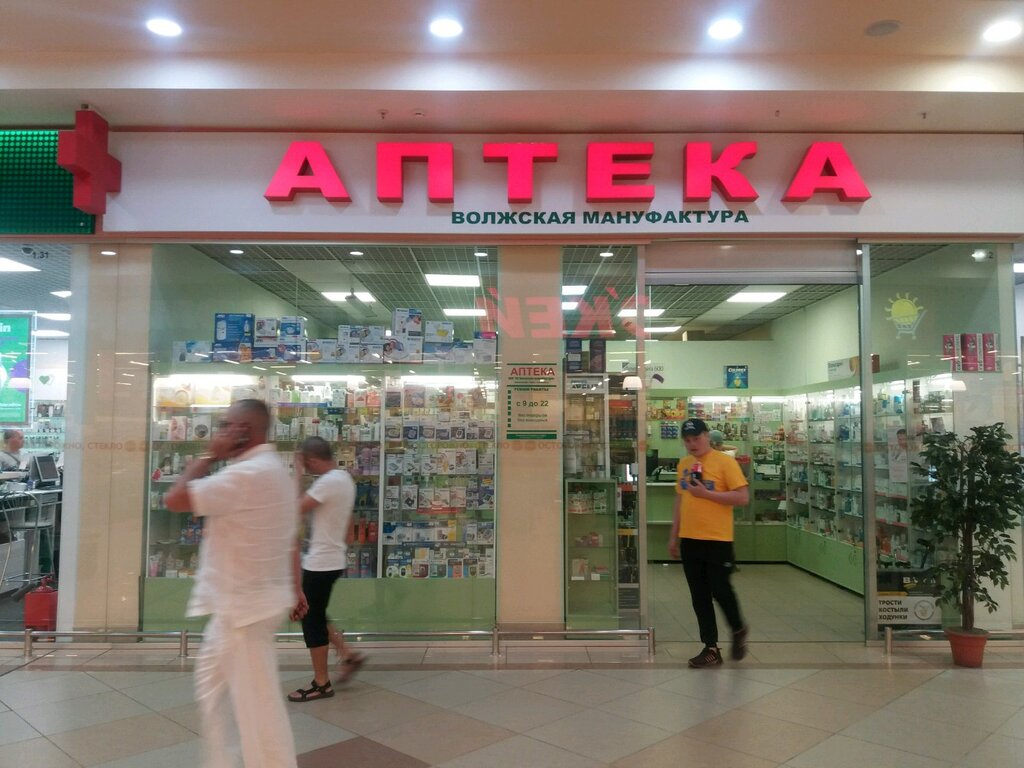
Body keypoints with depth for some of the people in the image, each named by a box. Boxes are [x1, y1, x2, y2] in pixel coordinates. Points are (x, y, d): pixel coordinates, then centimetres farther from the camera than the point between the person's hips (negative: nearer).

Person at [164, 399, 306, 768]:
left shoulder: (247, 474, -25)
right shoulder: (273, 469, 9)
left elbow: (175, 500, -24)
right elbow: (290, 537, 15)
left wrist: (209, 456, -14)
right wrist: (294, 588, 21)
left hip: (245, 605, -11)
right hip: (240, 601, 11)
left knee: (257, 703, 0)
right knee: (211, 683, 25)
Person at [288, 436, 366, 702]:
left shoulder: (328, 481, -21)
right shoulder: (345, 478, 10)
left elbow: (297, 508, -23)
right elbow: (349, 524, 17)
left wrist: (297, 474, -16)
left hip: (321, 562, -10)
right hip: (332, 559, 10)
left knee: (311, 619, 2)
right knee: (315, 615, 21)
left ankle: (321, 684, 13)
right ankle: (348, 656, 23)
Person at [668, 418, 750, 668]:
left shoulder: (725, 462, -9)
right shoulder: (683, 464, 10)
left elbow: (742, 497, -13)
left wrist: (706, 493, -20)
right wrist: (673, 536, 15)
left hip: (717, 540, -6)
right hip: (689, 540, 6)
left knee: (720, 590, 1)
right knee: (699, 596, 8)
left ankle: (738, 630, 30)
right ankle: (711, 648, 19)